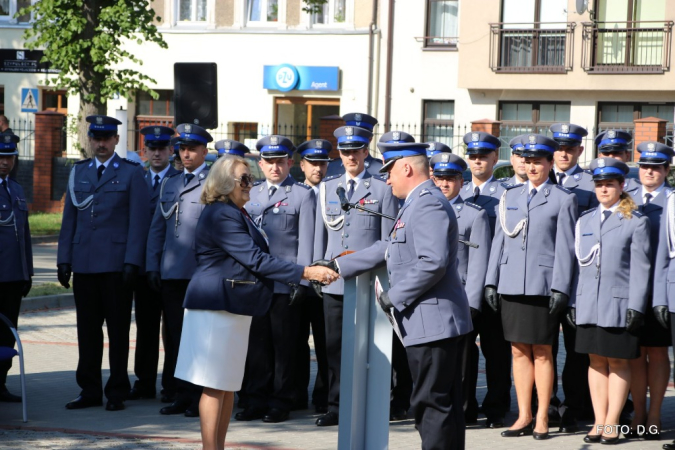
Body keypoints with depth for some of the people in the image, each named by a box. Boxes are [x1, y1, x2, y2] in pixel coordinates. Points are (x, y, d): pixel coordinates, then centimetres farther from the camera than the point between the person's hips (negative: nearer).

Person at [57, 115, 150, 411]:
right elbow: (69, 218, 15)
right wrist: (64, 259, 7)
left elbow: (139, 220, -3)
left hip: (116, 264, -4)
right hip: (84, 264, 4)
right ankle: (89, 390, 14)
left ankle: (117, 392, 8)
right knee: (87, 329, 7)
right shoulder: (78, 172, 14)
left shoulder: (131, 173, 2)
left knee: (118, 330, 2)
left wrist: (132, 262, -11)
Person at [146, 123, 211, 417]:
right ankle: (176, 395, 15)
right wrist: (152, 265, 12)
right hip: (171, 272, 6)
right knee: (174, 336, 8)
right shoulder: (169, 184, 19)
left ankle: (199, 399, 4)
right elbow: (157, 227, 20)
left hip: (202, 273, -6)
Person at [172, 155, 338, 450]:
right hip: (217, 309, -10)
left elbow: (253, 259, 19)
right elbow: (255, 259, -22)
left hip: (234, 309, 10)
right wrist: (305, 273, -22)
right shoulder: (221, 215, -16)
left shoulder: (236, 214, 16)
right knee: (215, 384, -6)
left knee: (229, 383, 12)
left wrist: (304, 274, 13)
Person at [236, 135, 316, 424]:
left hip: (285, 283, -4)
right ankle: (256, 401, 14)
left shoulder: (303, 195, 1)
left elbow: (306, 240, -4)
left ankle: (281, 403, 9)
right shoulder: (252, 193, 15)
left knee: (283, 345, 2)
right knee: (256, 342, 7)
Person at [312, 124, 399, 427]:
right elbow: (320, 234, 16)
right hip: (334, 280, 3)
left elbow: (388, 240, 2)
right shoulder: (327, 188, 14)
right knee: (334, 345, 4)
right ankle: (335, 407, 11)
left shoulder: (383, 189, 3)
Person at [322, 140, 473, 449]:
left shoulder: (428, 204, -15)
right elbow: (387, 249, 24)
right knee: (444, 404, 13)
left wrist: (395, 296, -16)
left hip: (433, 322, -11)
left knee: (432, 403, -7)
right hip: (433, 322, 11)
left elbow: (432, 262, -25)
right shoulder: (416, 204, 19)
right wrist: (339, 266, 24)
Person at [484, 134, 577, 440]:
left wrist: (560, 288, -10)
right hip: (511, 285, 4)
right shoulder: (510, 196, 14)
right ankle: (524, 417, 12)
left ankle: (542, 419, 7)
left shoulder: (563, 199, 2)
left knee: (542, 353, 1)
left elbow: (565, 248, -3)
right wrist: (491, 281, 7)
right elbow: (500, 240, 14)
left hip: (542, 287, -4)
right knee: (519, 351, 7)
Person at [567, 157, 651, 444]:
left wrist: (635, 307, -11)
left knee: (618, 363, 2)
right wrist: (573, 302, 8)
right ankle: (599, 423, 12)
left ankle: (611, 425, 5)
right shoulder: (585, 220, 13)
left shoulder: (636, 222, -1)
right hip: (588, 305, 4)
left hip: (618, 304, -4)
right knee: (596, 362, 7)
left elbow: (640, 268, -5)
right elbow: (579, 264, 14)